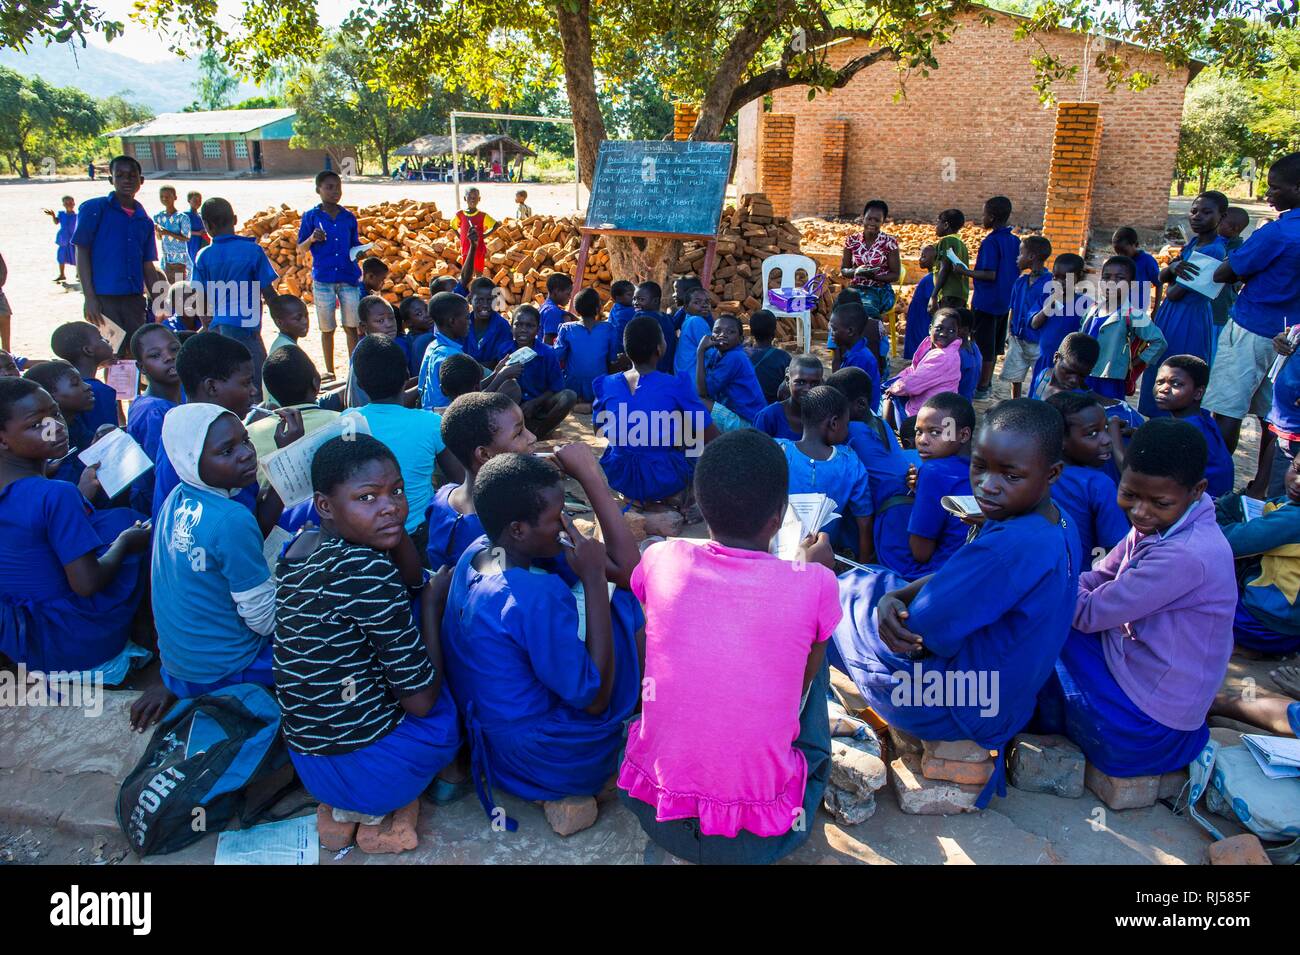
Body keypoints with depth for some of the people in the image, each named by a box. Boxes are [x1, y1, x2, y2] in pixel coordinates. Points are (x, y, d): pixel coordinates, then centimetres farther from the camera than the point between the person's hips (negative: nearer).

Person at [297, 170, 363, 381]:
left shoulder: (349, 217, 7)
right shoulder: (311, 216, 1)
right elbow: (300, 250, 3)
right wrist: (312, 239, -17)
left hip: (349, 278, 1)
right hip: (323, 278, -1)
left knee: (352, 326, 0)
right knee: (327, 328, 8)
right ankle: (329, 372, 19)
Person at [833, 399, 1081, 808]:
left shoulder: (1012, 546, -34)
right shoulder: (1057, 524, -2)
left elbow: (916, 634, -28)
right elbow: (953, 578, 4)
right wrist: (895, 596, -13)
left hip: (957, 709, -9)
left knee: (839, 603, 8)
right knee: (867, 583, 19)